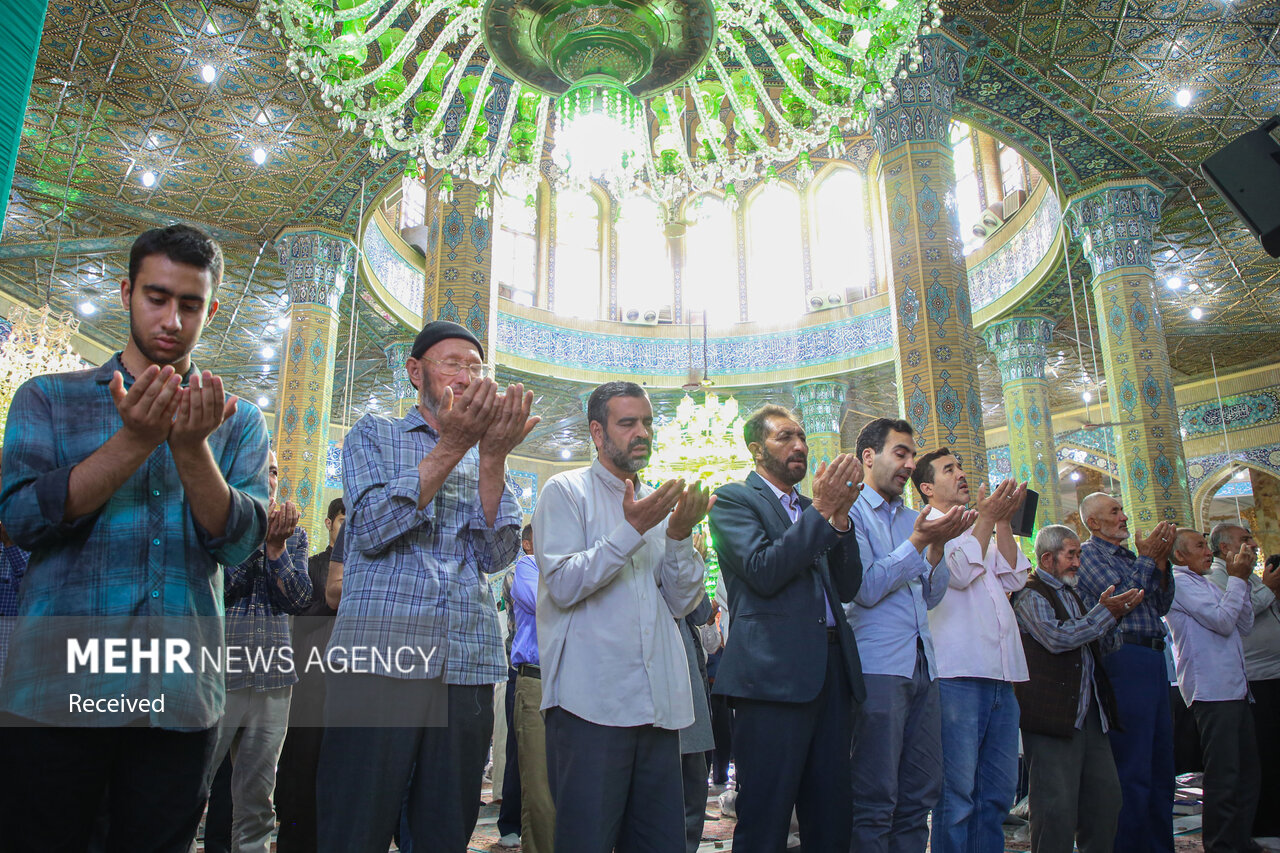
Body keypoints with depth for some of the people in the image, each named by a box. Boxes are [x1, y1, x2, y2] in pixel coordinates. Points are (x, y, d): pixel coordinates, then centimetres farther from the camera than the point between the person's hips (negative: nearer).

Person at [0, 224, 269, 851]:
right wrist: (135, 440, -18)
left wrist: (192, 447, -20)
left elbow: (238, 542, -5)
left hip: (180, 704, 1)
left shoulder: (238, 422, 7)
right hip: (55, 694, -1)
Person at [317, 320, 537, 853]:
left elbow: (498, 555, 3)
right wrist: (453, 445, -13)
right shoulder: (374, 436, 11)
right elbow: (372, 530, -7)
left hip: (468, 668, 3)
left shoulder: (484, 459, 18)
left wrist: (493, 456, -9)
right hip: (379, 657, -3)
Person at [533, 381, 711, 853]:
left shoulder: (657, 504, 16)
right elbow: (563, 585, -11)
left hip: (658, 705, 6)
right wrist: (632, 529, -16)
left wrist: (680, 535, -5)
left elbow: (681, 603, 11)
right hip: (591, 703, -5)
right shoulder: (566, 491, 1)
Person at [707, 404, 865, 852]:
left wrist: (840, 515, -3)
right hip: (773, 672, -6)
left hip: (832, 667, 7)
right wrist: (821, 510, -13)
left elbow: (847, 587, 10)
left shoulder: (813, 510, 20)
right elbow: (763, 571, -14)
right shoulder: (734, 499, 1)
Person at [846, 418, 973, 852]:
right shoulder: (851, 511, -3)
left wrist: (938, 545, 0)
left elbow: (931, 596, 15)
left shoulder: (913, 519, 18)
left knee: (920, 793, 11)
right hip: (879, 665, -7)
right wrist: (918, 542, -13)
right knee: (876, 799, -2)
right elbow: (866, 588, -12)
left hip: (922, 665, 7)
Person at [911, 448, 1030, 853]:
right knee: (957, 791, -5)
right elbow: (960, 572, -12)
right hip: (957, 672, -7)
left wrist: (1003, 521, 6)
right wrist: (987, 518, -6)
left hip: (1000, 674, 7)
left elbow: (1013, 578, 12)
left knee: (999, 789, 10)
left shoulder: (981, 529, 24)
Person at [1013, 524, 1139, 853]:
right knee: (1058, 809, -6)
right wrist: (1105, 613, -12)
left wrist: (1115, 616, 8)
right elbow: (1057, 637, -22)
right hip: (1054, 715, -9)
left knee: (1105, 799, 10)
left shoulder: (1071, 594, 22)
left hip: (1090, 714, 9)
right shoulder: (1030, 594, -7)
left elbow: (1096, 648, 27)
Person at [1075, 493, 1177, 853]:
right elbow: (1120, 599, -15)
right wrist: (1147, 559, -6)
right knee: (1133, 771, -5)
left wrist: (1161, 561, 5)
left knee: (1161, 767, 13)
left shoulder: (1129, 555, 20)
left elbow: (1161, 606, 16)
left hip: (1153, 659, 8)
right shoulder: (1089, 554, -4)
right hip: (1124, 658, -8)